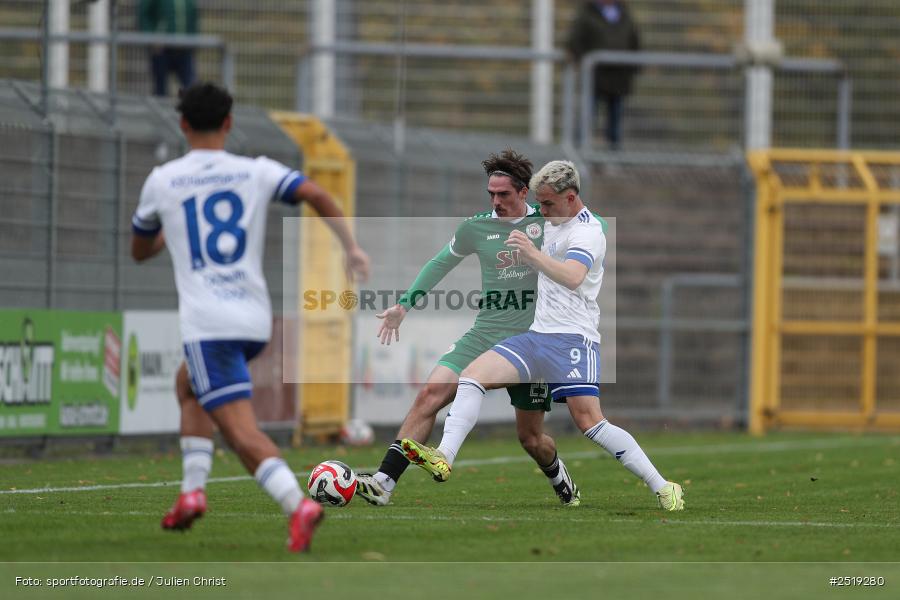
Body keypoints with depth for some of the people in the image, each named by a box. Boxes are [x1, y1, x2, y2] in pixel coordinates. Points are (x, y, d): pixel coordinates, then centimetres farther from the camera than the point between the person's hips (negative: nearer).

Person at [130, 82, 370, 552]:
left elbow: (139, 251, 20)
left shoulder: (162, 181, 5)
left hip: (207, 323, -5)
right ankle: (192, 490, 17)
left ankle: (297, 505, -36)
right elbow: (316, 195, -7)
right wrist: (351, 247, -3)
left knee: (241, 432, -12)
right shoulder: (256, 172, 8)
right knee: (188, 385, 31)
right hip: (256, 319, 5)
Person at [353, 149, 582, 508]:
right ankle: (383, 483, -24)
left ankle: (563, 484, 40)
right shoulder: (476, 228, 5)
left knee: (530, 436, 5)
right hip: (483, 338, 2)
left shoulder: (548, 221, -3)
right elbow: (441, 263, 20)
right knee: (431, 393, -20)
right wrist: (405, 304, 19)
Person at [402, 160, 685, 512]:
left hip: (572, 338, -8)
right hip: (537, 335, 8)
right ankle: (443, 459, -19)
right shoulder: (553, 223, 16)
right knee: (472, 376, -8)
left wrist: (533, 254, -46)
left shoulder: (587, 232, -12)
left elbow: (572, 277, -33)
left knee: (589, 421, -18)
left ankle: (663, 488, -11)